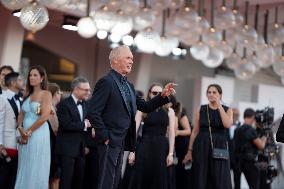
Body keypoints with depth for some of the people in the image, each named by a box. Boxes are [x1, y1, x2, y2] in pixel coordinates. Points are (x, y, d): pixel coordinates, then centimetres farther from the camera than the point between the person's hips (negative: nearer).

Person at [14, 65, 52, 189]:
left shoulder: (46, 94, -4)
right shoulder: (27, 95, 16)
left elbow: (44, 116, -14)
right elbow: (21, 115, 13)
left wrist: (29, 131, -12)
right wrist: (21, 129, -6)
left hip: (38, 134, -6)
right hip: (24, 135, 6)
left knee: (36, 169, -3)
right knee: (24, 168, 7)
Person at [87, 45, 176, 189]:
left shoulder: (129, 86, 14)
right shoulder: (106, 82, -13)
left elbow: (145, 107, 17)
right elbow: (93, 112, -17)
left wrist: (163, 96, 4)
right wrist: (105, 137, -16)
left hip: (121, 142, 9)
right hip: (109, 141, -9)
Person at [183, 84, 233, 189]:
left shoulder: (227, 110, 4)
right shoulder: (201, 110, 7)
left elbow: (227, 124, -16)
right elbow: (195, 132, 7)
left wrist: (219, 106, -11)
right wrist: (190, 151, 3)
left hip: (219, 147, -1)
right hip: (201, 147, 1)